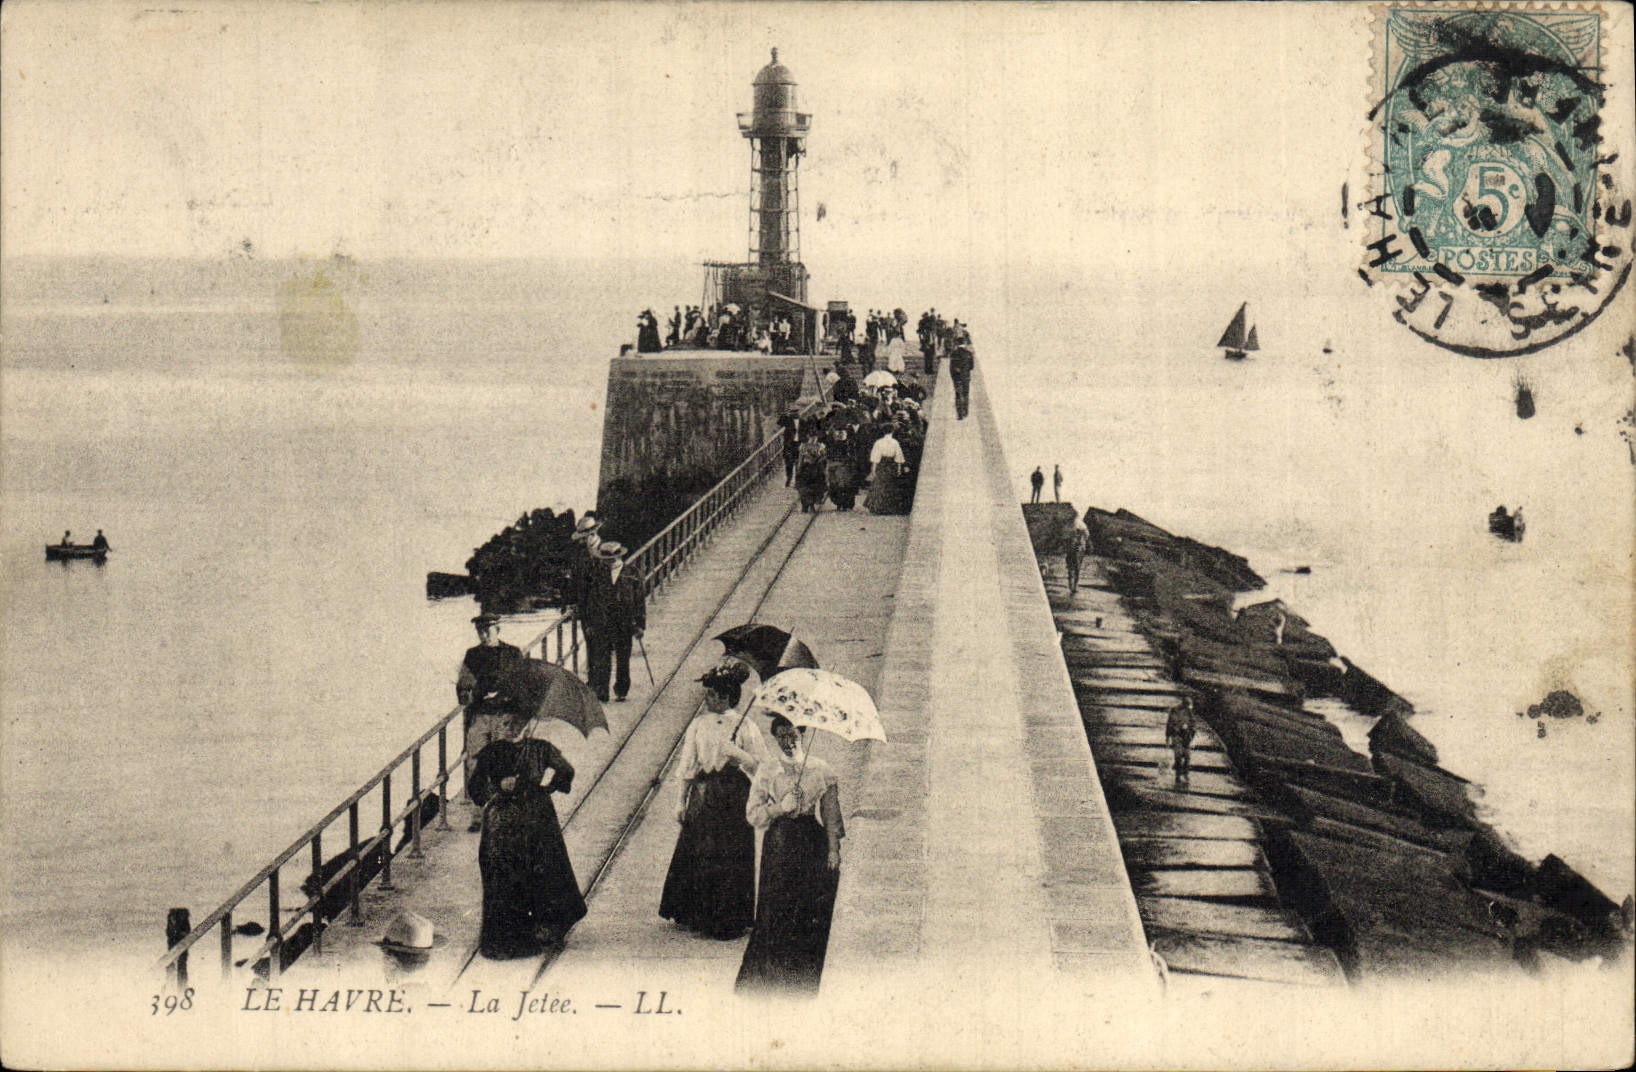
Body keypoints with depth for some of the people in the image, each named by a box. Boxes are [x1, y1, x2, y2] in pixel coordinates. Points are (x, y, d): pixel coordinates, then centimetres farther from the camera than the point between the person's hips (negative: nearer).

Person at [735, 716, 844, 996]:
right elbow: (753, 813, 3)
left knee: (811, 917, -1)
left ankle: (803, 983, 7)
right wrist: (780, 807, -13)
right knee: (774, 915, -5)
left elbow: (832, 812, 7)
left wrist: (834, 848, 0)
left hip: (813, 845, 1)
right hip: (779, 844, 0)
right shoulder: (767, 771, 6)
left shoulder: (821, 769, 7)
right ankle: (765, 978, 2)